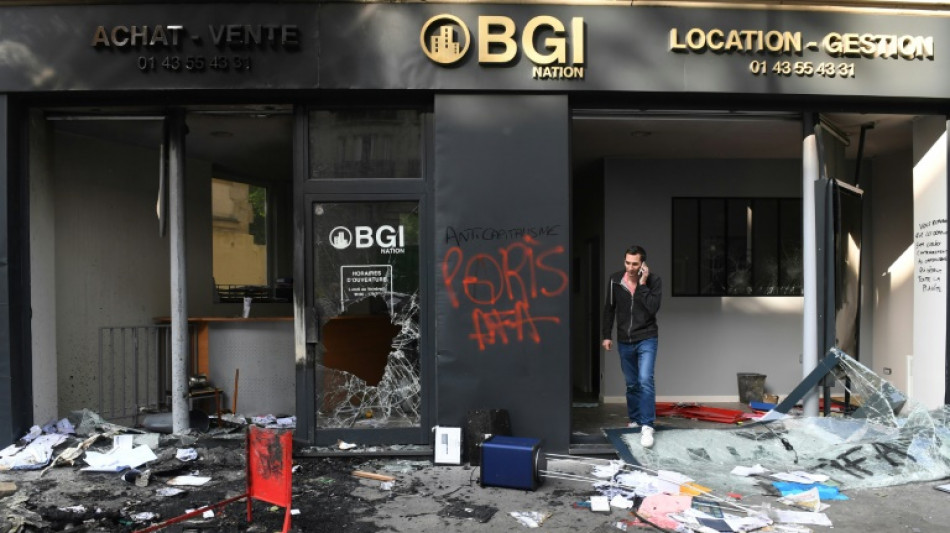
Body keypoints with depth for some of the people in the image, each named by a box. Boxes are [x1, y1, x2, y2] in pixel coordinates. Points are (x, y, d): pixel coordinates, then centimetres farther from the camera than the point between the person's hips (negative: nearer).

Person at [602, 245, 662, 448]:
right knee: (631, 384, 14)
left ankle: (647, 427, -12)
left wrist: (642, 284, -23)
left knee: (645, 380, -17)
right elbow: (609, 309, 5)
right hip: (624, 341, 3)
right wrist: (606, 335, 5)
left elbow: (653, 308, -22)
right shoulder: (615, 280, -4)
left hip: (646, 339, -3)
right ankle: (635, 420, 30)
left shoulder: (654, 281, -11)